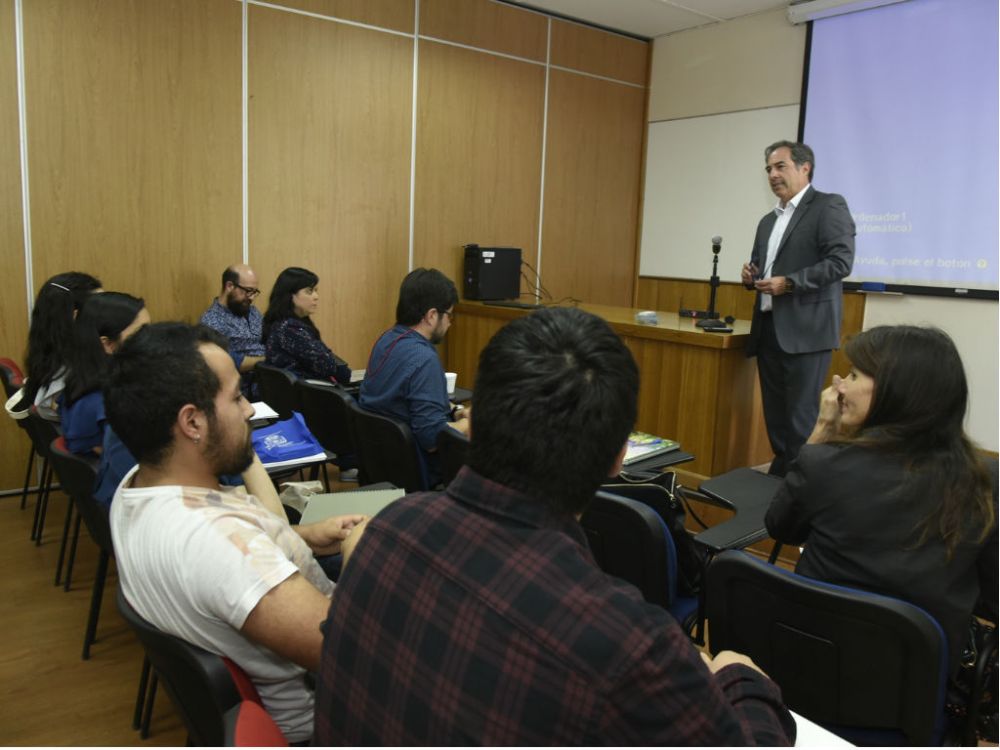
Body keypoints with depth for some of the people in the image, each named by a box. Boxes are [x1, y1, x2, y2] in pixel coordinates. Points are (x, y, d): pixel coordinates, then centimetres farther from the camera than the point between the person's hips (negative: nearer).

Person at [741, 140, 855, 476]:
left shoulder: (829, 206, -3)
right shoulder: (768, 220, 21)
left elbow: (841, 261, -14)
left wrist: (789, 282, -19)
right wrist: (751, 275, 4)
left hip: (805, 331, -8)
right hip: (769, 330, 8)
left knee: (800, 420, -6)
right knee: (776, 418, 11)